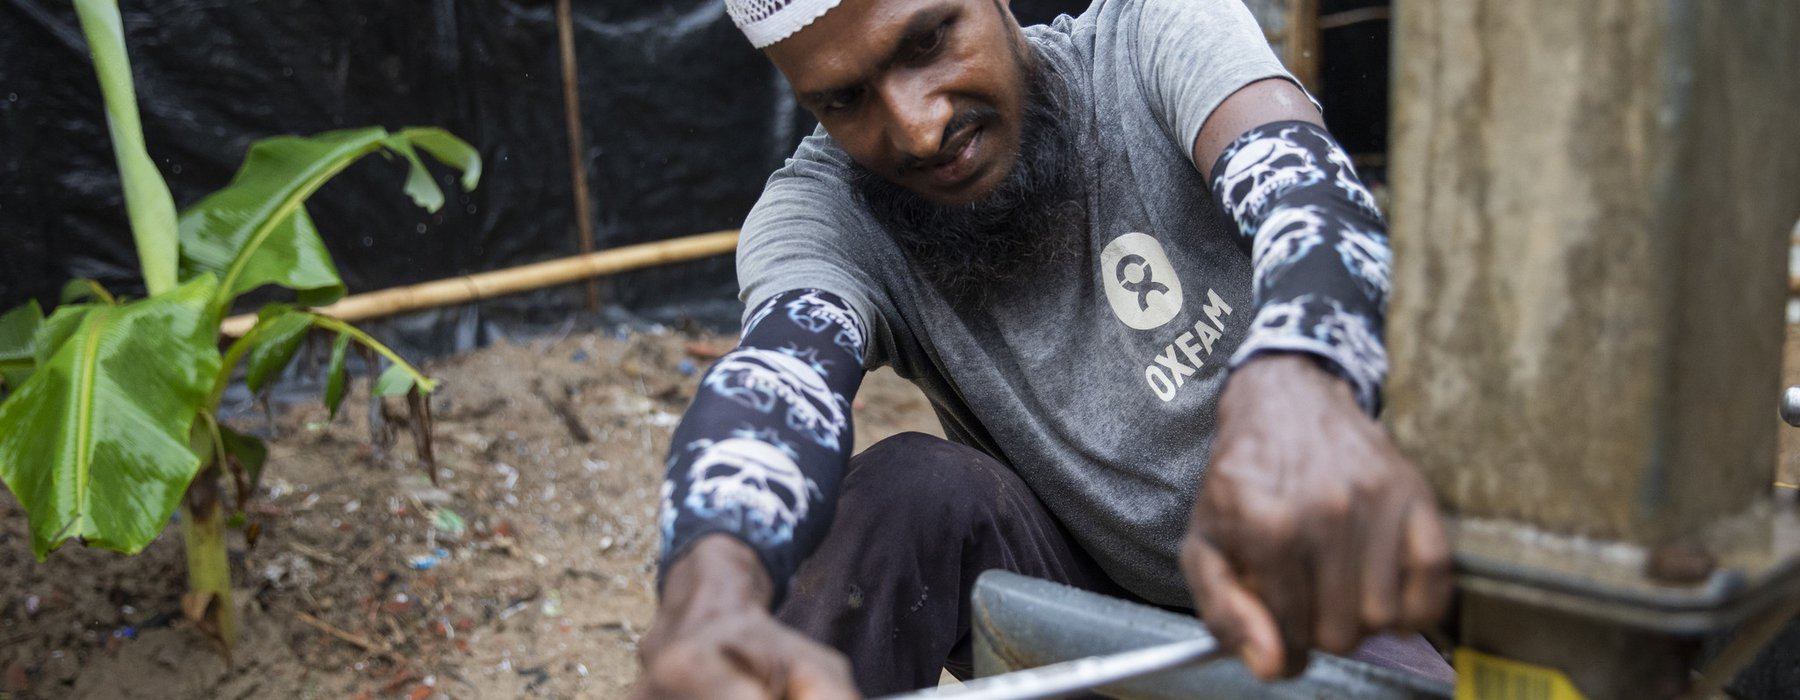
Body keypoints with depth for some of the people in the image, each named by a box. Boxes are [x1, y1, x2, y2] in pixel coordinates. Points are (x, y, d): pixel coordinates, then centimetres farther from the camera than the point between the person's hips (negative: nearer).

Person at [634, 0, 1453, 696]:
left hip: (1306, 598, 0)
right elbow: (777, 374, -34)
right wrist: (713, 594, -58)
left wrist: (1293, 387, -58)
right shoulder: (818, 212, -12)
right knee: (909, 491, -29)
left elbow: (1292, 170, -34)